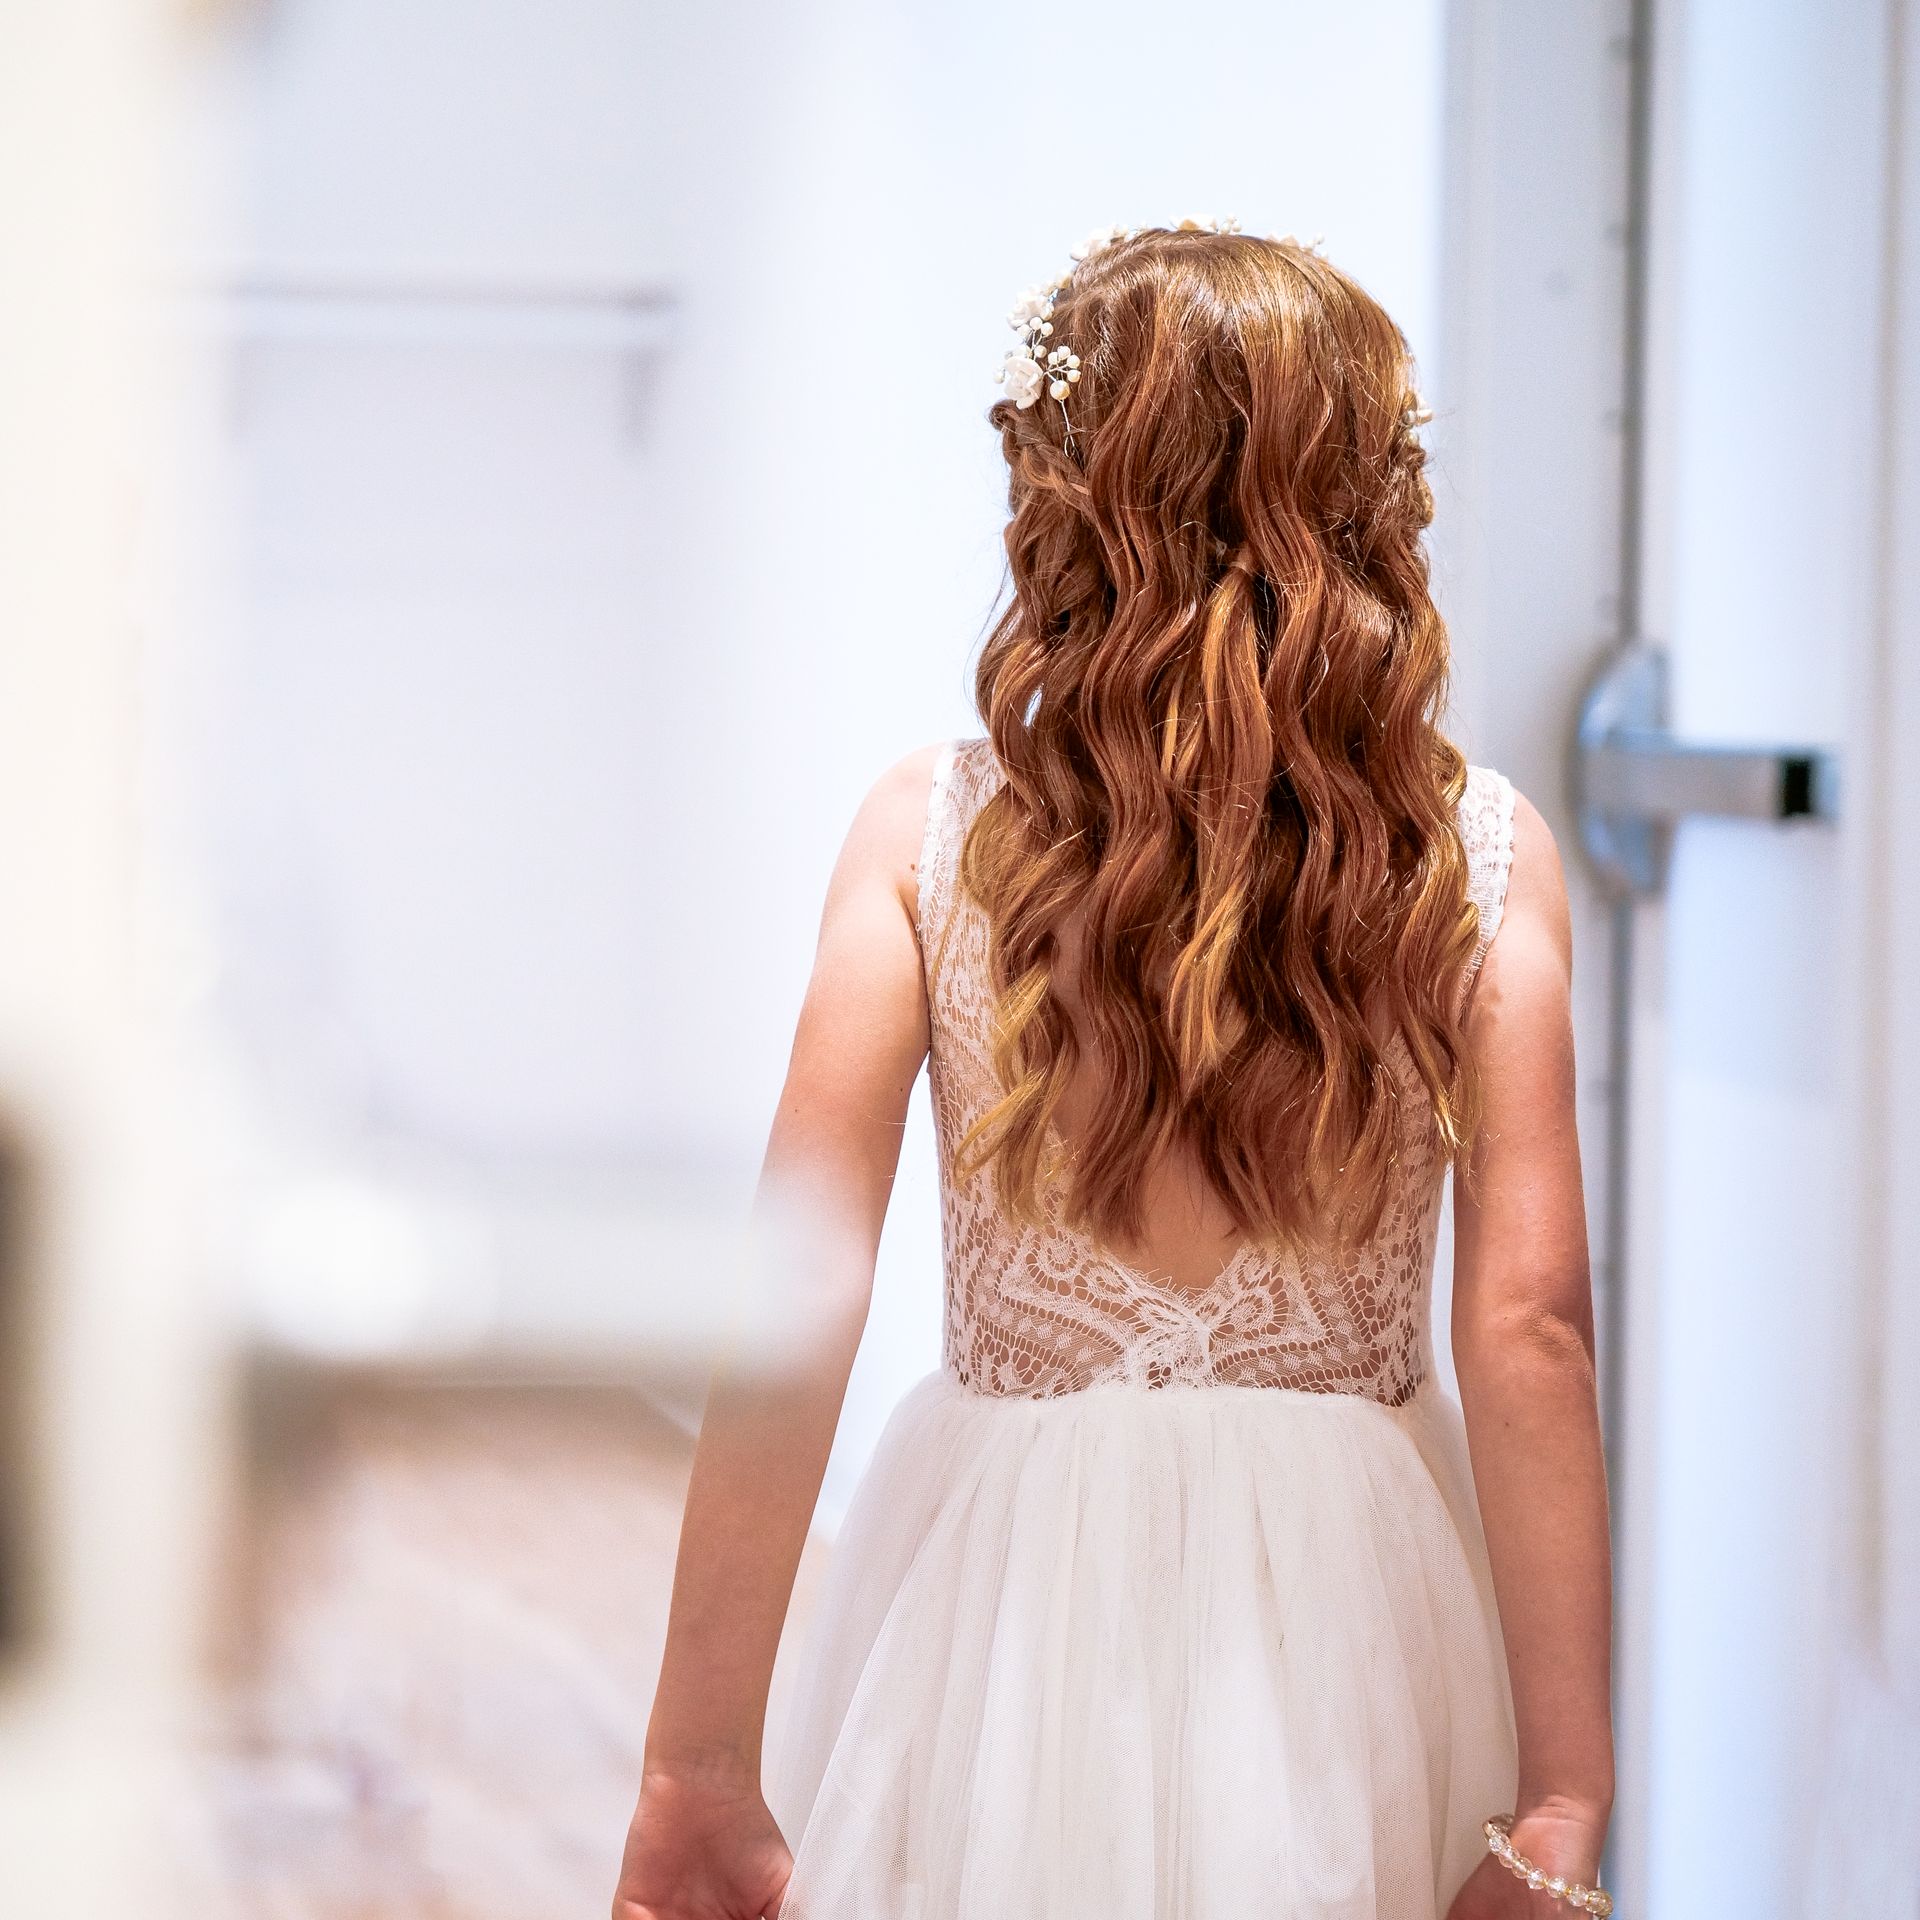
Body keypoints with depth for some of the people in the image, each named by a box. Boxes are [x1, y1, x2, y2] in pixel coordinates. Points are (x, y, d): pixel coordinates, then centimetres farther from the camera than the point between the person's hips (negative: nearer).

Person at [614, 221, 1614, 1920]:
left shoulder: (927, 837, -6)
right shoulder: (1483, 856, -5)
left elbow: (791, 1319, -10)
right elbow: (1530, 1331, -10)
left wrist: (700, 1772, -6)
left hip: (1010, 1597, 0)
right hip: (1351, 1596, 1)